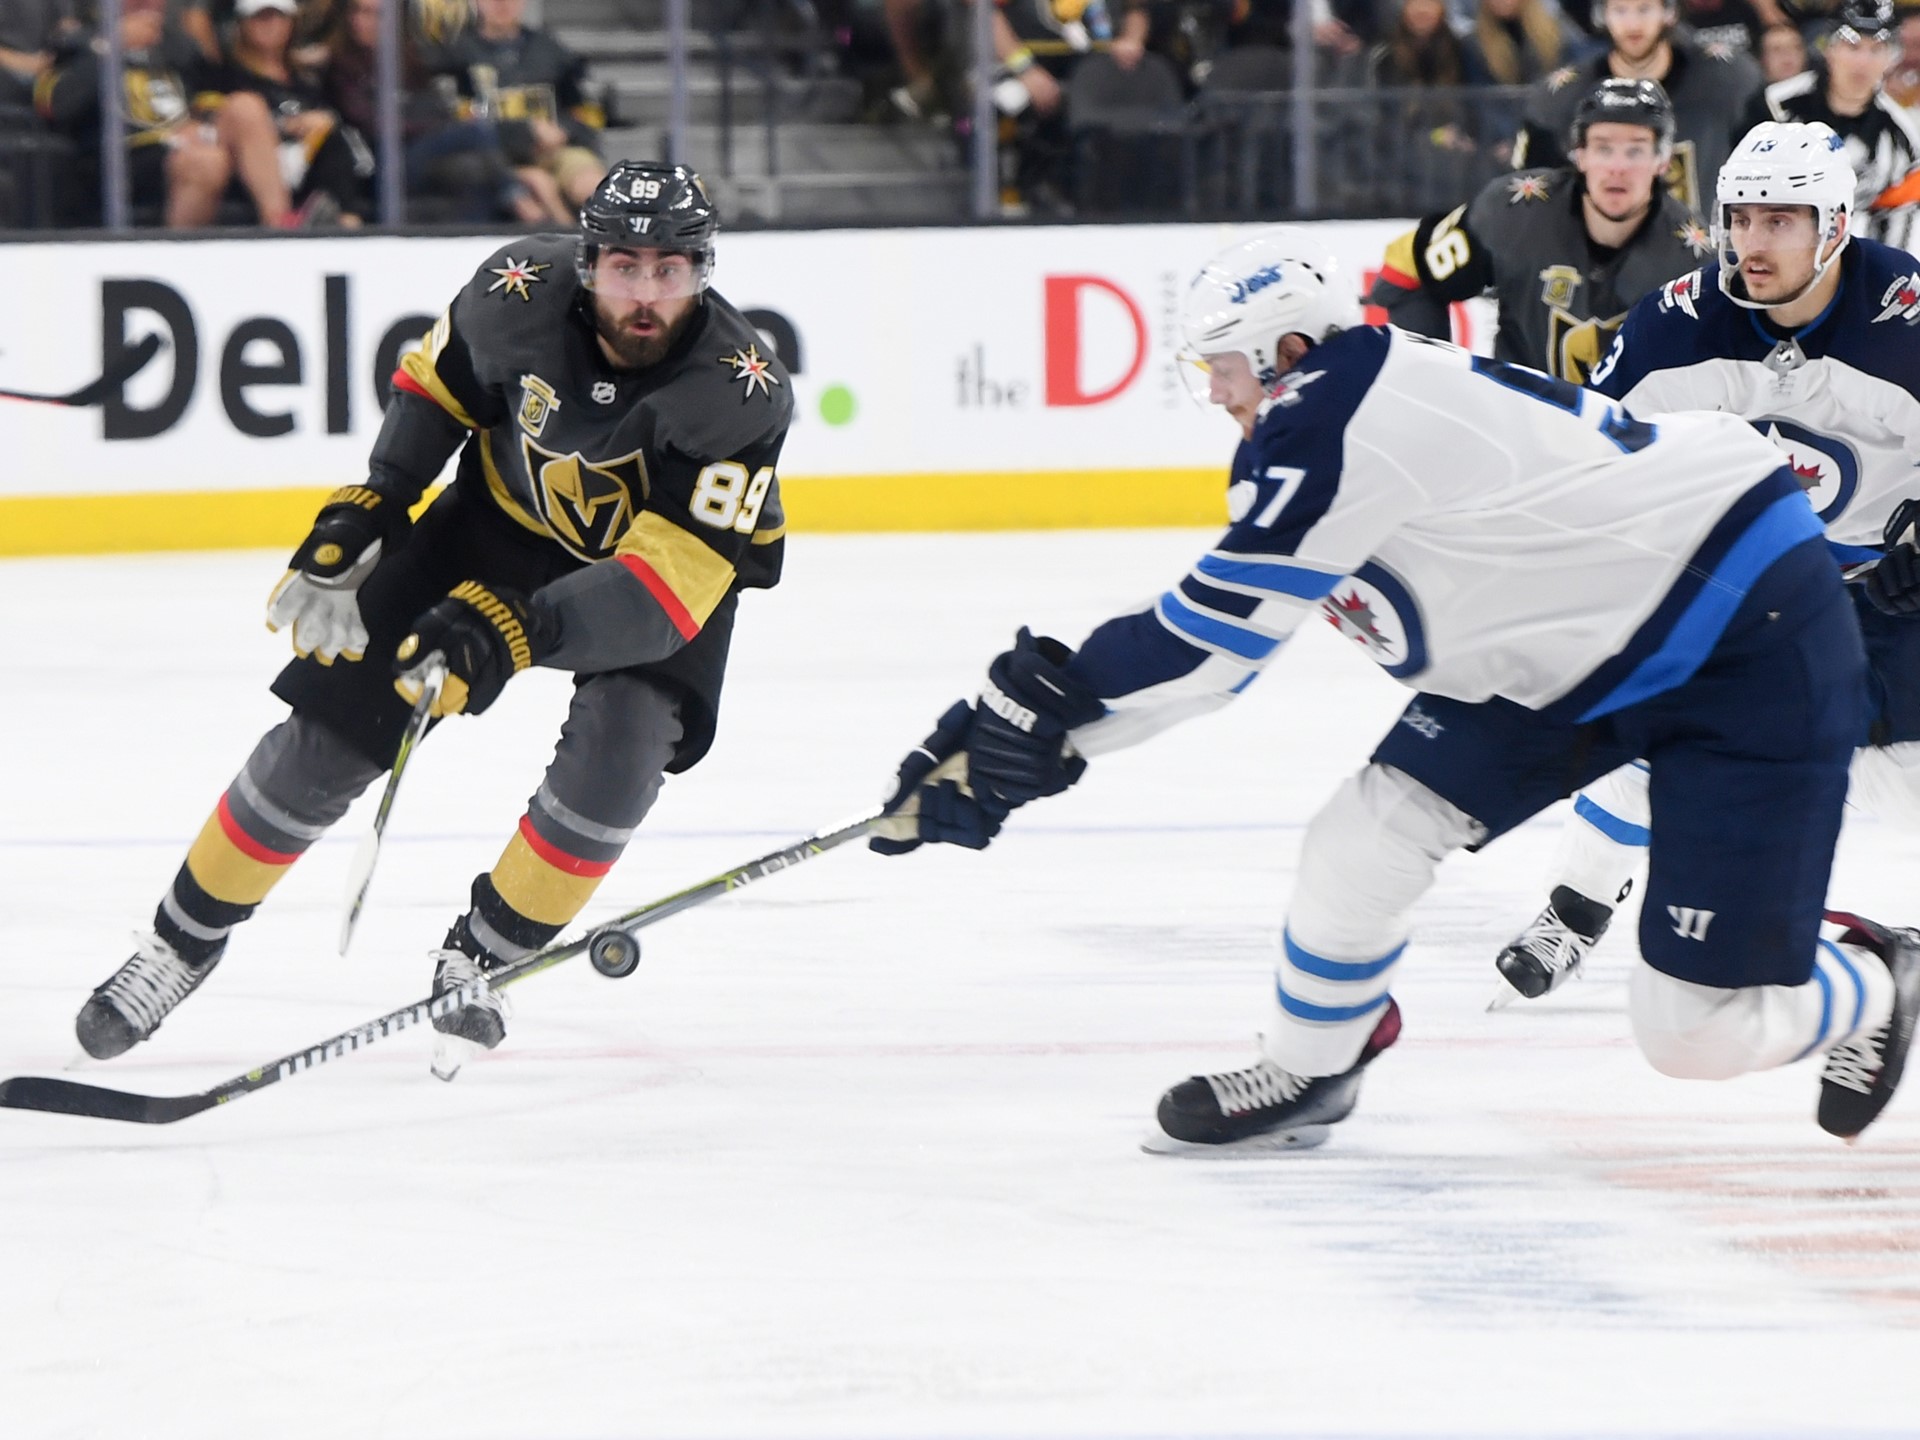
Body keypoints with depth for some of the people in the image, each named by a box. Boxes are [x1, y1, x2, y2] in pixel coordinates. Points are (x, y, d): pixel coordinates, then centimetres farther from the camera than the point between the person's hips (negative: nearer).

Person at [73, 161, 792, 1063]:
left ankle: (480, 959, -3)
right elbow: (440, 380, -1)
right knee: (327, 732, -5)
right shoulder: (522, 292, -25)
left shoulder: (739, 392, -35)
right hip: (505, 520, 2)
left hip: (666, 556, -2)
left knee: (615, 756, -27)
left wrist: (508, 631, -50)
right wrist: (361, 516, -7)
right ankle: (184, 939, 14)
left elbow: (665, 583, -40)